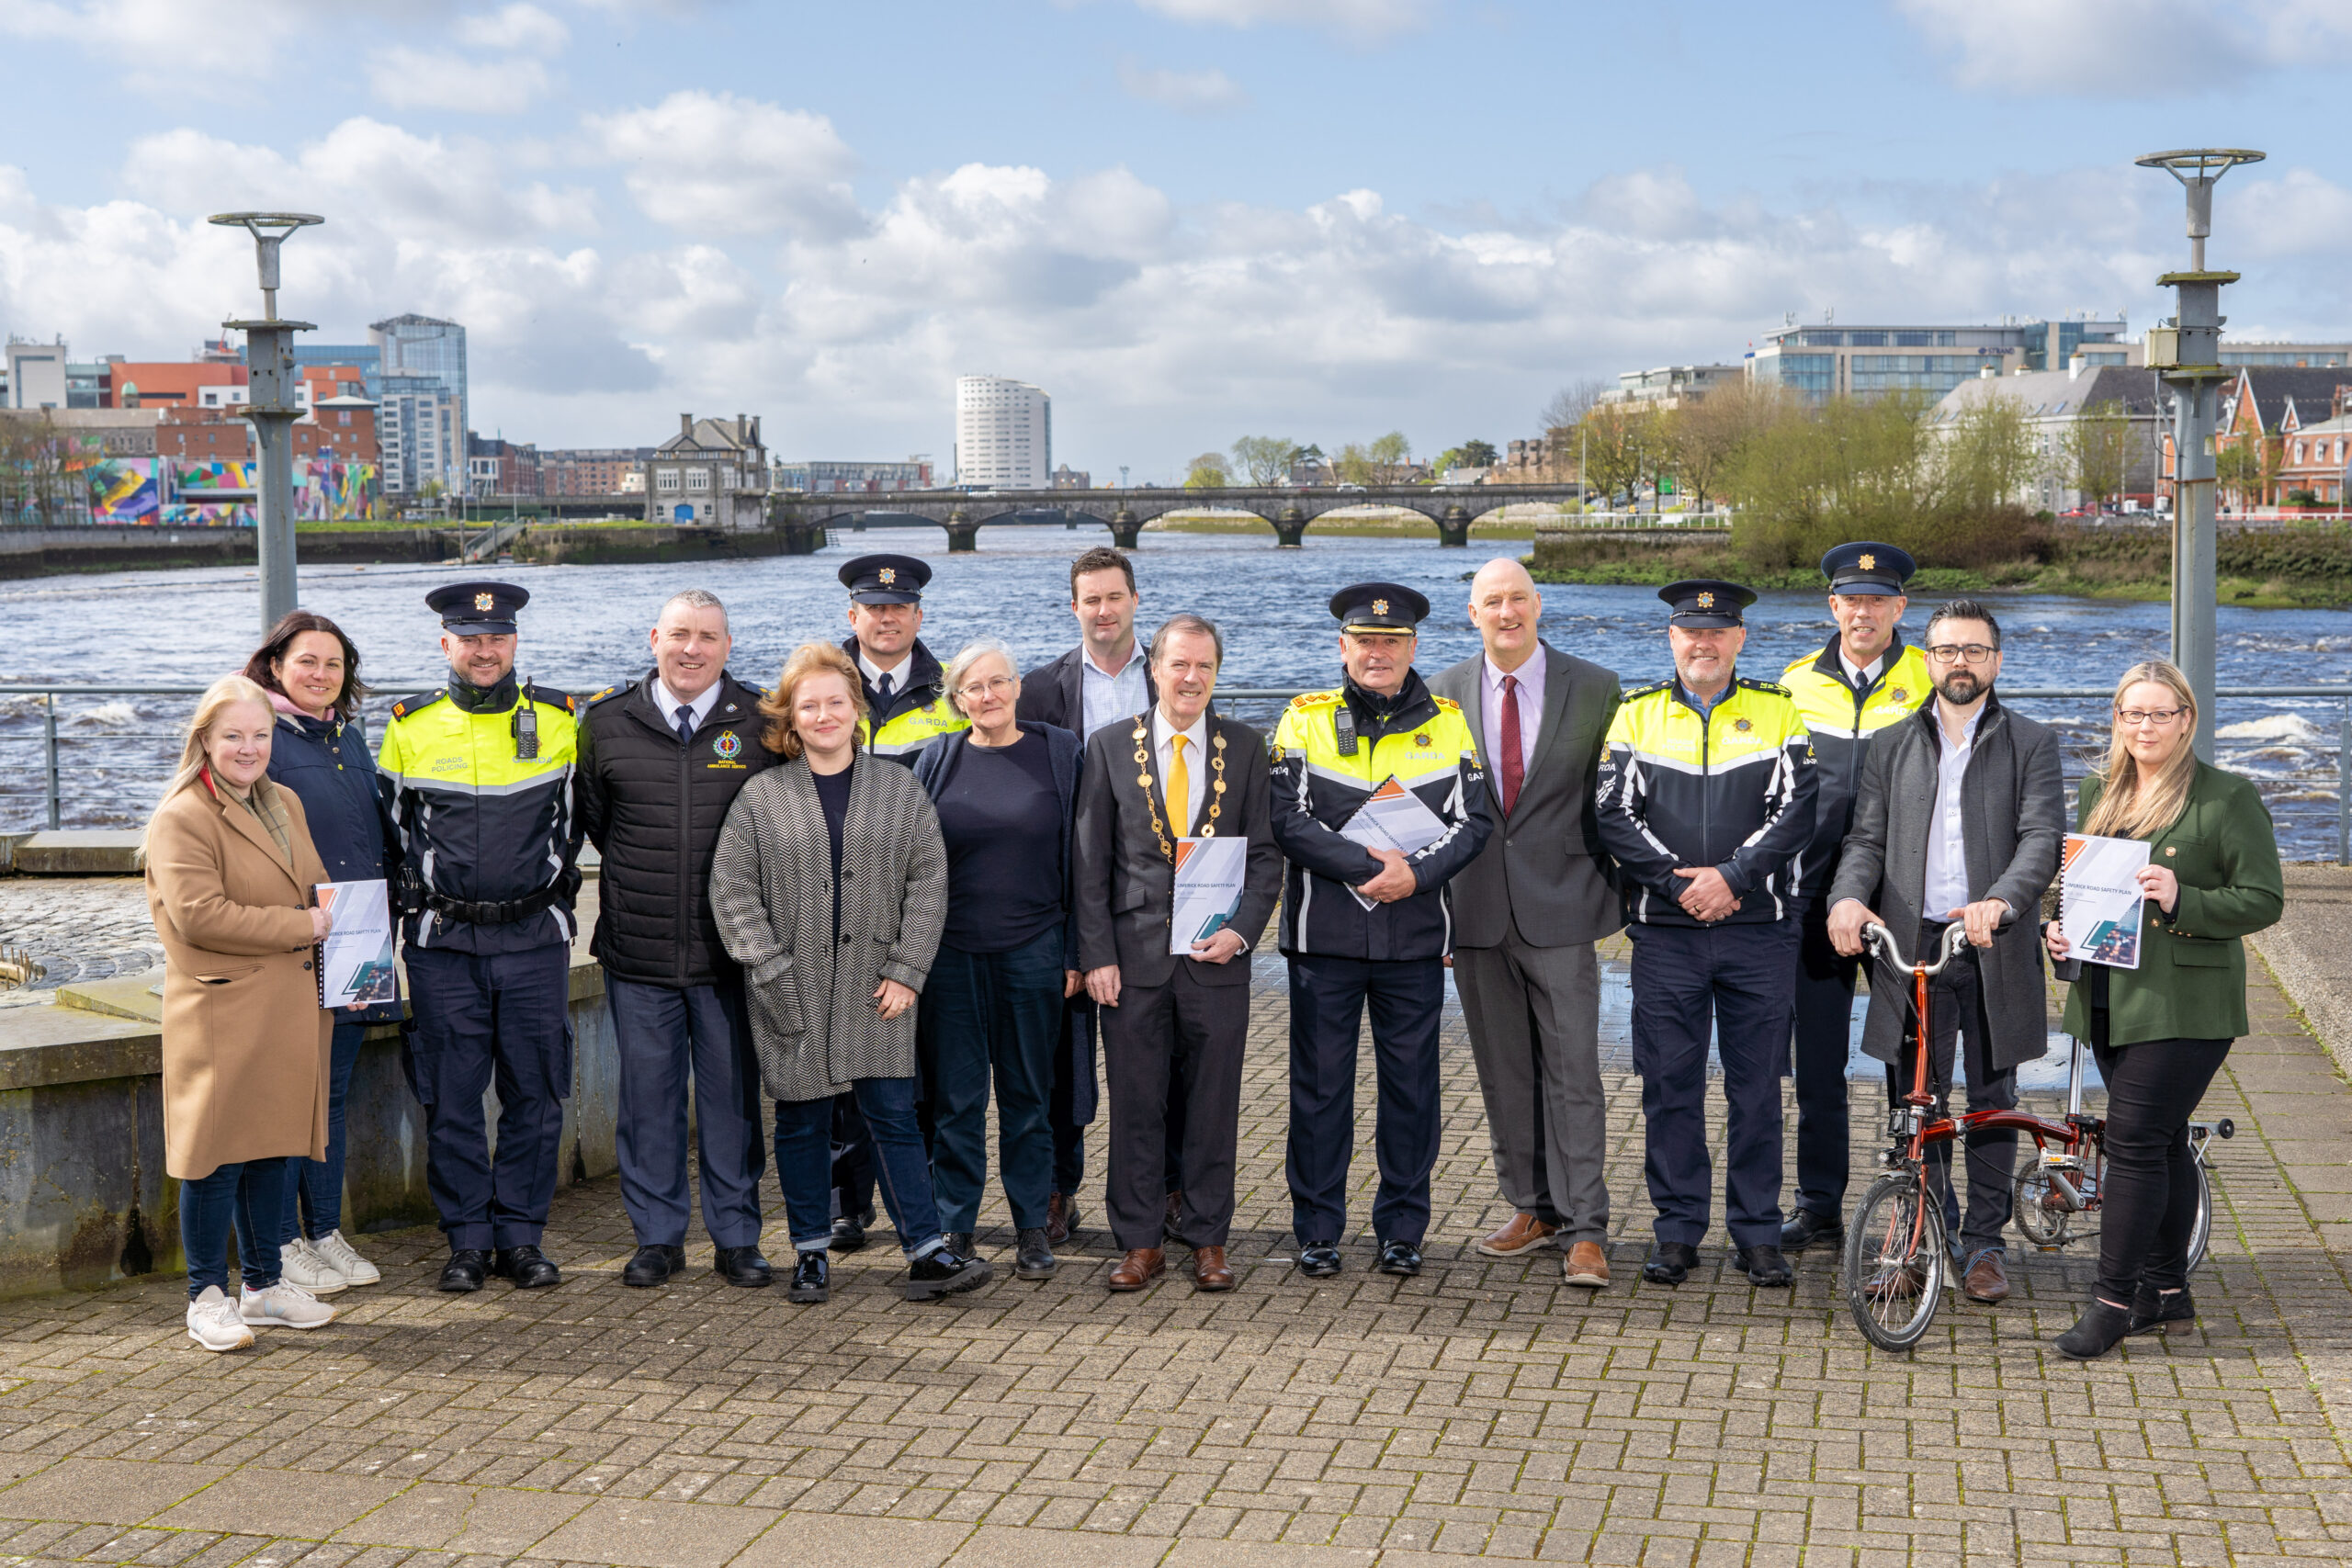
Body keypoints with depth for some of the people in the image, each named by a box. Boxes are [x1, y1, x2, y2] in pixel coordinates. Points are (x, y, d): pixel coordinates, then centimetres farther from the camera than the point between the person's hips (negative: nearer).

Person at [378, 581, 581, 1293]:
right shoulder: (410, 727, 3)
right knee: (451, 1095, 3)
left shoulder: (559, 719, 2)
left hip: (535, 938, 0)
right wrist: (417, 902, 9)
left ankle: (521, 1235, 14)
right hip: (443, 941, 0)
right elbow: (393, 830, 13)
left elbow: (574, 819, 14)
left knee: (535, 1090, 4)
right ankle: (467, 1239, 14)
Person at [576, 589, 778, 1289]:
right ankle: (657, 1236, 21)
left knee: (733, 1093, 6)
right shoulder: (606, 720, 3)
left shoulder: (759, 723, -1)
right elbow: (590, 818, 15)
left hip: (731, 949, -1)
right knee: (647, 1092, 8)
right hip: (636, 949, 1)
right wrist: (640, 876, 12)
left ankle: (736, 1237, 17)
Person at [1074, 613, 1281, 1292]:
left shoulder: (1245, 748, 6)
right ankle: (1141, 1242, 16)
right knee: (1135, 1103, 5)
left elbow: (1266, 853, 6)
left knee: (1213, 1103, 5)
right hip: (1134, 954, 0)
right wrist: (1097, 954, -5)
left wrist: (1241, 930, -9)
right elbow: (1091, 863, 2)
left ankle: (1208, 1241, 17)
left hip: (1216, 955, 0)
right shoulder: (1110, 746, 4)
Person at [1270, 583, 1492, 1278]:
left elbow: (1474, 821, 1)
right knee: (1320, 1083, 5)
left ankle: (1402, 1229, 19)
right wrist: (1368, 867, -17)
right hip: (1323, 934, -1)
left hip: (1415, 937, 1)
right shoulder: (1305, 719, 1)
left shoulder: (1446, 723, 6)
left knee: (1411, 1083, 7)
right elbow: (1287, 820, -8)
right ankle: (1317, 1230, 16)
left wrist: (1417, 873, -15)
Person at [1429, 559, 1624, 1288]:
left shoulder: (1595, 688, 0)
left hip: (1561, 905, -3)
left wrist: (1617, 888, 2)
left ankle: (1584, 1229, 2)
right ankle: (1534, 1207, 23)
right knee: (1504, 1071, 10)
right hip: (1477, 908, 3)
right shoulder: (1442, 695, 6)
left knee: (1573, 1069, -4)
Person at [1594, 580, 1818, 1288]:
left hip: (1760, 931, 0)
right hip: (1665, 932, 1)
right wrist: (1678, 883, -11)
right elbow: (1613, 814, -1)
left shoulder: (1779, 710, 6)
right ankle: (1677, 1230, 13)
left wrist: (1732, 875, -14)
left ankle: (1758, 1233, 14)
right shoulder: (1636, 712, 7)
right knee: (1670, 1084, 3)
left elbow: (1800, 809, -4)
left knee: (1757, 1086, 4)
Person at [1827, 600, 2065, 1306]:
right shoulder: (1892, 746, 13)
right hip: (1909, 947, 2)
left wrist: (2002, 900, -26)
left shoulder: (2031, 744, 6)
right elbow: (1867, 838, 7)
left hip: (1993, 950, -1)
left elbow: (2042, 838, -7)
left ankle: (1984, 1243, 18)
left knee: (1991, 1102, 5)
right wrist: (1848, 897, -15)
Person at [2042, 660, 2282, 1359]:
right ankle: (2167, 1293, 22)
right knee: (2162, 1142, 14)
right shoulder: (2099, 793, 13)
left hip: (2184, 1005, -6)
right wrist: (2056, 924, 3)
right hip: (2108, 999, 6)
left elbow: (2263, 899, -7)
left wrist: (2182, 900, -21)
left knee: (2135, 1140, -10)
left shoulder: (2228, 798, -5)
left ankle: (2113, 1299, -4)